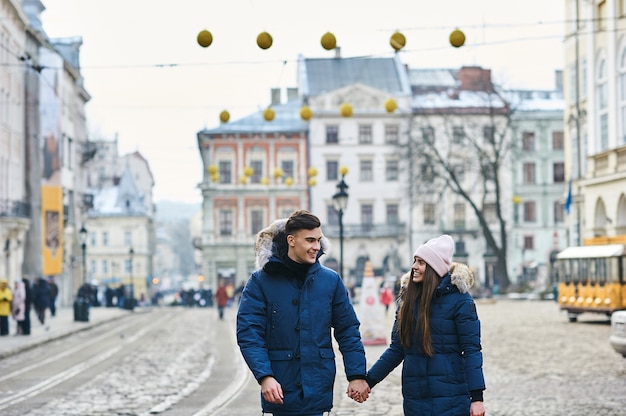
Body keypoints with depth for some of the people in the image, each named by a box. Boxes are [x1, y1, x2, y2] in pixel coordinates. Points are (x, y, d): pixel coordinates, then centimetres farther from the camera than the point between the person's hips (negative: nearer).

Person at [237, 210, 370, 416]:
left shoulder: (331, 280, 7)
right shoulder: (260, 281, -2)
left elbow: (348, 331, 9)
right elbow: (248, 334, -8)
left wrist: (356, 374, -1)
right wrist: (264, 376, -20)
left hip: (318, 391, 2)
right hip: (281, 390, -2)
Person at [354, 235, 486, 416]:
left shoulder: (458, 299, -7)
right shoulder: (409, 299, 9)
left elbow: (471, 350, -8)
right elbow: (396, 349, 12)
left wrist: (477, 398, -14)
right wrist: (368, 381, 6)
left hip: (451, 400, -5)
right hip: (415, 399, 5)